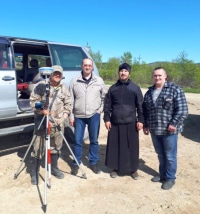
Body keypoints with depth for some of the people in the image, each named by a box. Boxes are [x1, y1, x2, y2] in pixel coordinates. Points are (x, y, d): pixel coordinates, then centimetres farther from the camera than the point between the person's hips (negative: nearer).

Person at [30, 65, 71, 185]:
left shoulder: (64, 88, 11)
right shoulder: (41, 85, -2)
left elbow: (68, 103, 15)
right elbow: (33, 100, -4)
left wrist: (66, 112, -1)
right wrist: (41, 110, -18)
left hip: (58, 122, 4)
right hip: (42, 120, -4)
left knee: (56, 146, 13)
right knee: (38, 148, -1)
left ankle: (54, 168, 32)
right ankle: (35, 173, 13)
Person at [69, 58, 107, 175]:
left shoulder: (99, 81, 3)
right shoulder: (74, 81, 1)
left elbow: (104, 97, 10)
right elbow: (71, 100, 2)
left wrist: (100, 109, 0)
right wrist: (71, 116, 0)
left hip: (94, 115, 0)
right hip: (79, 116, 0)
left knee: (94, 140, 10)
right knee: (78, 141, 6)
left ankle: (94, 162, 26)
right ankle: (76, 163, 22)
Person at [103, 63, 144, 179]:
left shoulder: (135, 88, 2)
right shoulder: (113, 88, 7)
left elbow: (140, 106, 1)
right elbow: (107, 105, 8)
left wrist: (140, 120, -5)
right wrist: (107, 119, 0)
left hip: (131, 123, -1)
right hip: (115, 123, 2)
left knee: (132, 147, 6)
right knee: (115, 146, 8)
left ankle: (133, 169, 23)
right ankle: (115, 168, 25)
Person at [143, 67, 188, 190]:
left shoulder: (175, 89, -8)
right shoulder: (149, 92, 10)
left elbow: (182, 109, -12)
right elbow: (145, 110, 16)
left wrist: (174, 124, -17)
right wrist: (145, 125, 13)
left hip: (169, 130, -5)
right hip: (154, 130, 5)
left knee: (170, 156, 7)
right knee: (160, 155, 18)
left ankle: (170, 178, 24)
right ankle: (162, 175, 35)